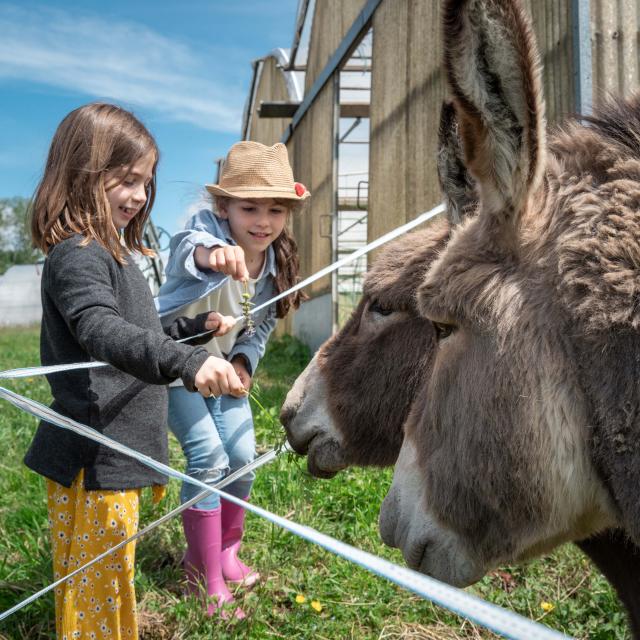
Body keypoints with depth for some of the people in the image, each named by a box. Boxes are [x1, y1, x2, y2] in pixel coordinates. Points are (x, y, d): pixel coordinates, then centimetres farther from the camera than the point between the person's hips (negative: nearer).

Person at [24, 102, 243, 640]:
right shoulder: (77, 256, -19)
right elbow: (102, 332, -38)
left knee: (109, 578, 23)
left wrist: (196, 326, 13)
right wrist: (187, 362, -51)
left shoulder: (114, 254, 13)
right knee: (94, 587, 5)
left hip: (116, 453, 10)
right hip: (92, 459, -10)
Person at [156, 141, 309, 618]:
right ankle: (207, 578, 2)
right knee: (209, 457, -14)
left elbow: (263, 324, 5)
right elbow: (190, 247, -54)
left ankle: (225, 553, 28)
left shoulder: (278, 261, -8)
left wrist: (244, 360, -12)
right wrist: (211, 253, -77)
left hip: (224, 364, 6)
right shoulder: (206, 229, -27)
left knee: (242, 457, 3)